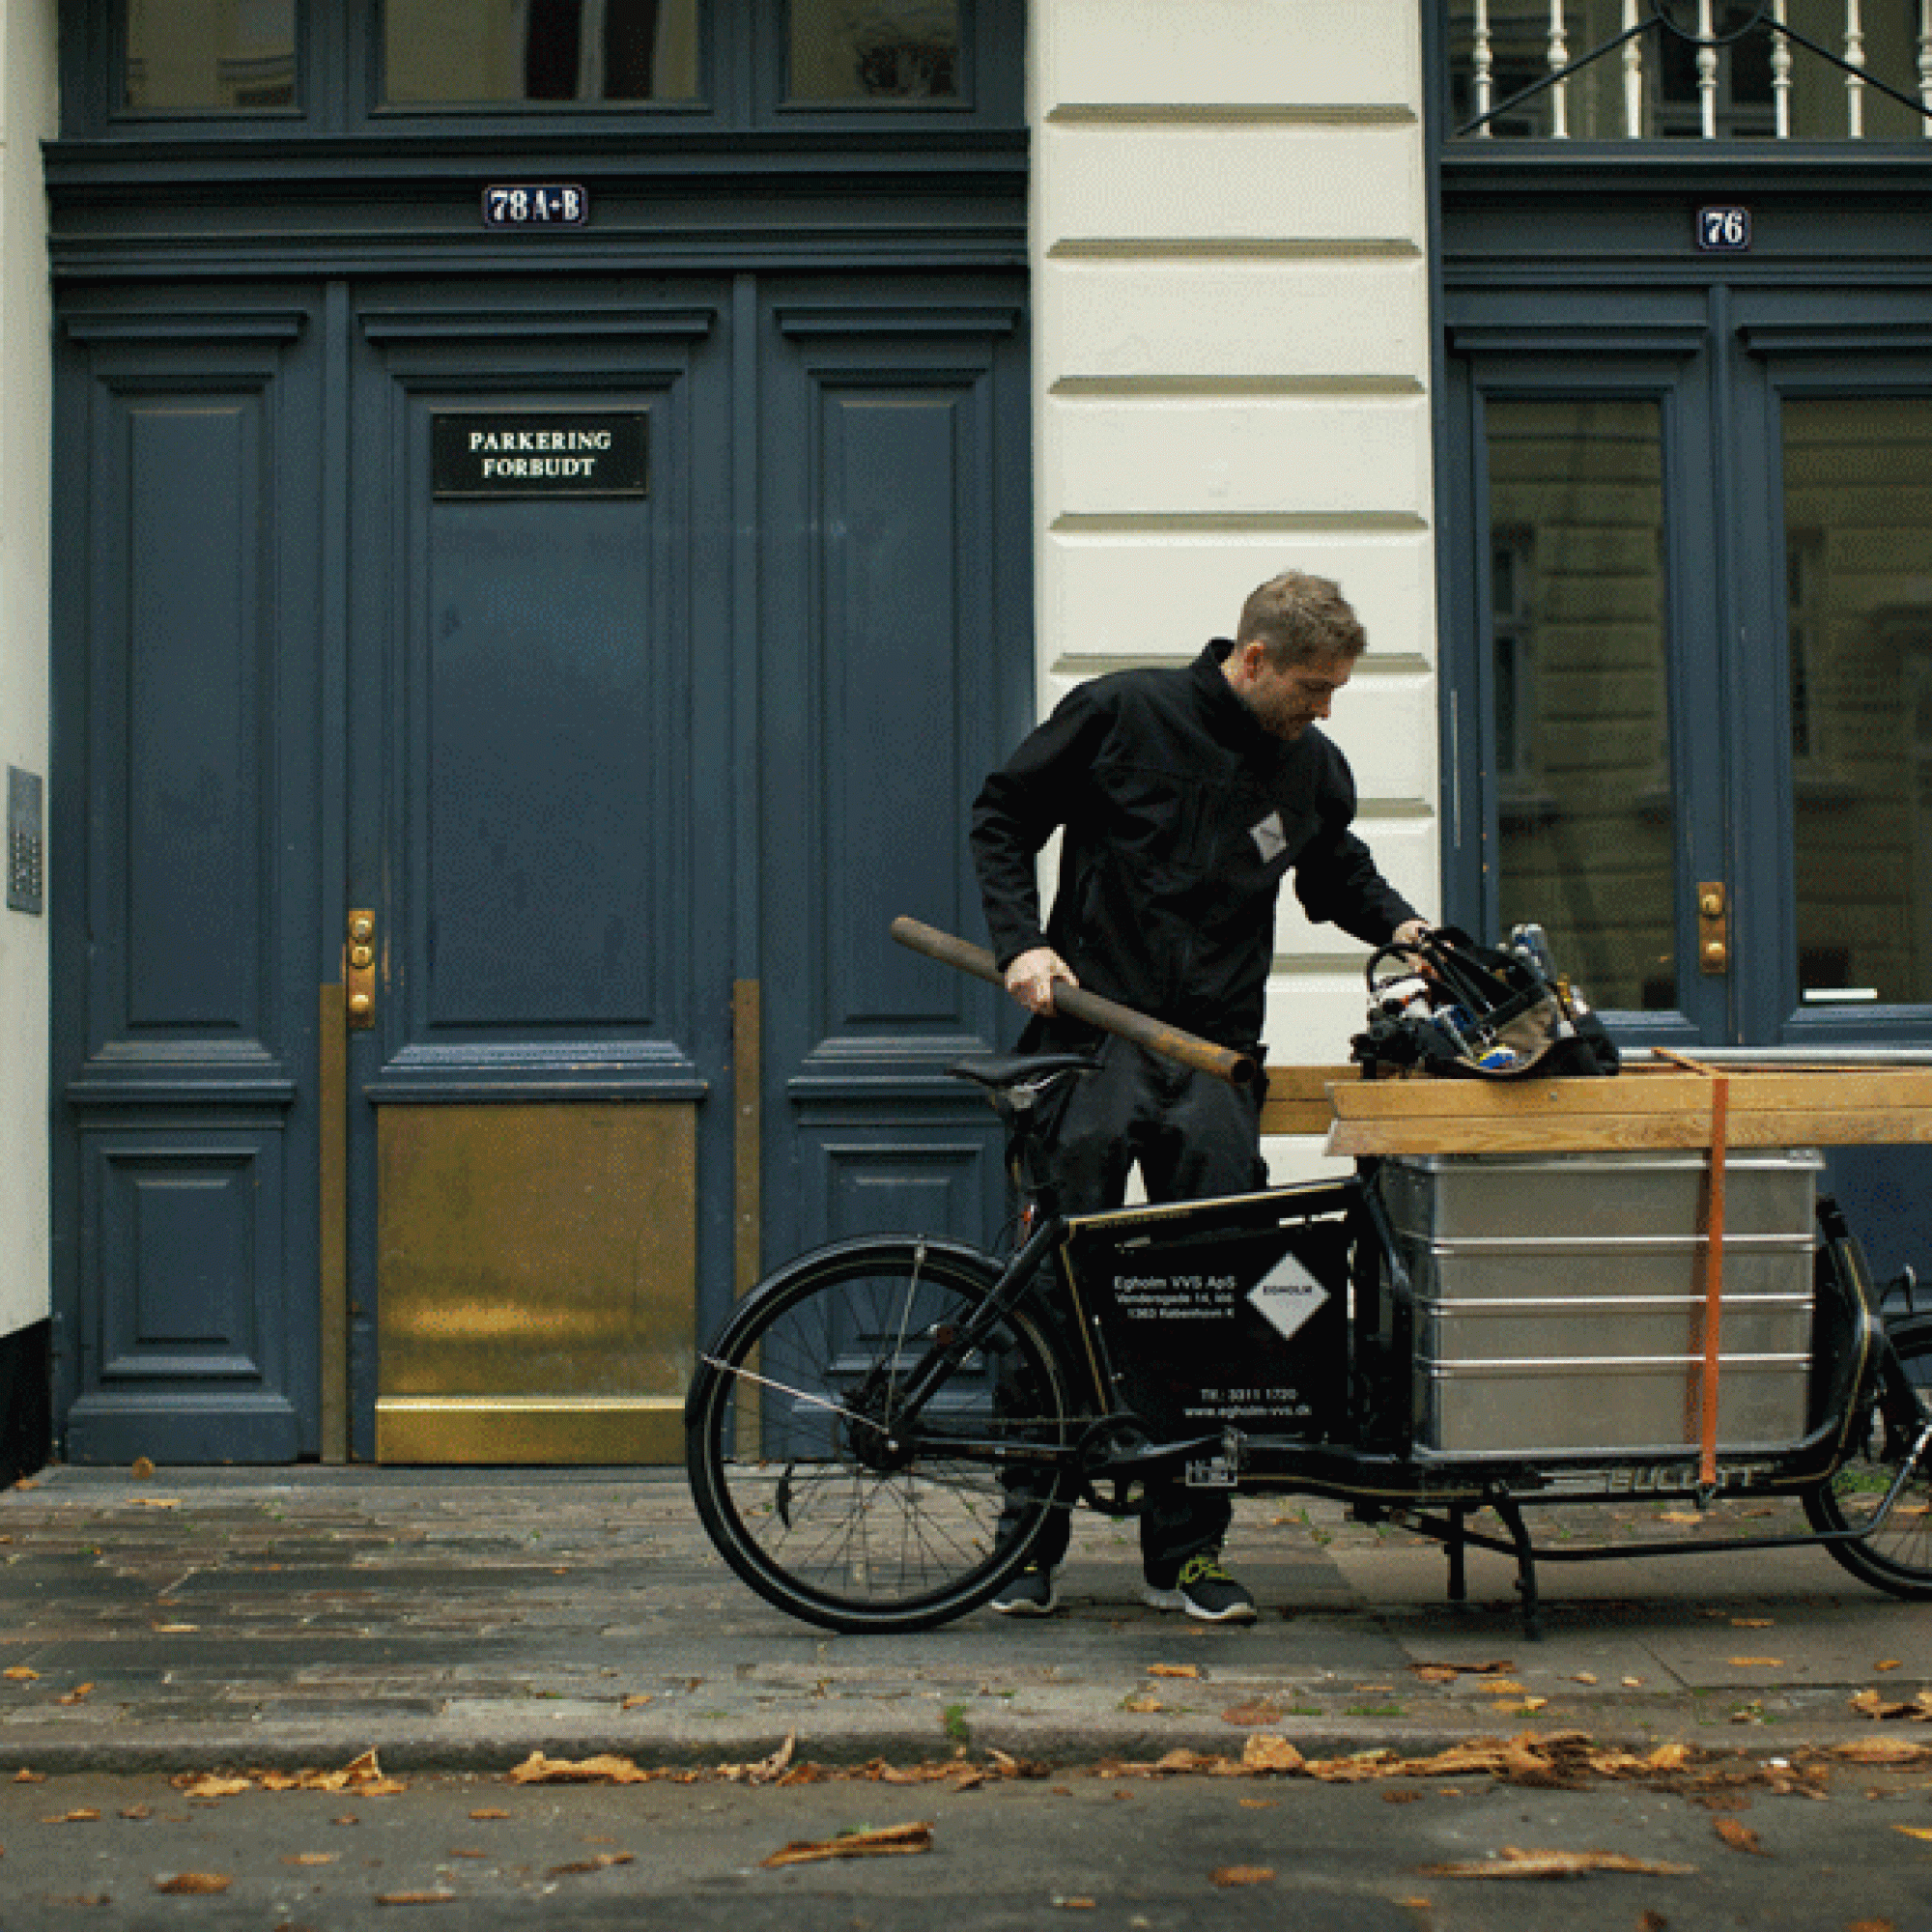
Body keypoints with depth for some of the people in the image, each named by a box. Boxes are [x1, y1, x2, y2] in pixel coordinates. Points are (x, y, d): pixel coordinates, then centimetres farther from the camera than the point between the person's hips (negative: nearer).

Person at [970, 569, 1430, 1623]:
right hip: (1092, 1036, -3)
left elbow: (1338, 871, 25)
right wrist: (1021, 941, -8)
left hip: (1215, 1060, 3)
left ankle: (1185, 1553, 11)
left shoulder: (1313, 769, 8)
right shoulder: (1119, 713, -3)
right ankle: (1029, 1543, 11)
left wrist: (1398, 922, 5)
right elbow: (1002, 816, 4)